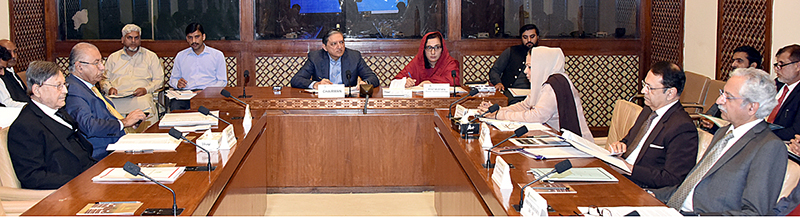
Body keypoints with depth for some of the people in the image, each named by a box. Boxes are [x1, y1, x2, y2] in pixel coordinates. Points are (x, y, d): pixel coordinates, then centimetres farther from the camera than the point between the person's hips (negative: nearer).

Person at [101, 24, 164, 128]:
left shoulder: (150, 56, 20)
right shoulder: (113, 57, 26)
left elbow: (159, 80, 13)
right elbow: (104, 78, 25)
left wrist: (146, 89, -6)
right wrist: (109, 88, 2)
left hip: (140, 96, -1)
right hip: (117, 97, 1)